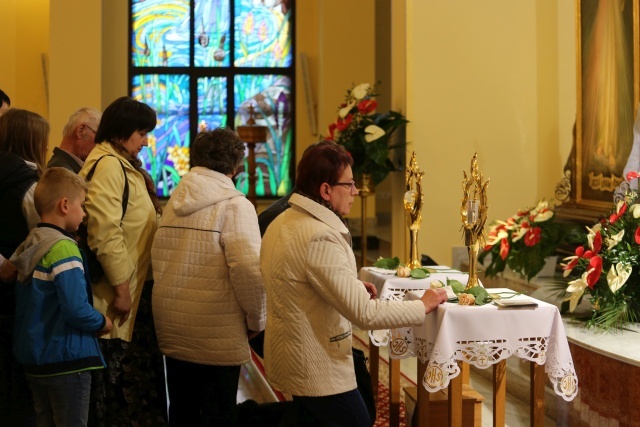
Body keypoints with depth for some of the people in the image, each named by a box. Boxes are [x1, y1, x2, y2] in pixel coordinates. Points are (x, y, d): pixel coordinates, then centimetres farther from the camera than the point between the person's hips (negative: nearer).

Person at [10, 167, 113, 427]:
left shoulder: (28, 247, 8)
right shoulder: (63, 249, -18)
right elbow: (76, 309, -26)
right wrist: (102, 324, -8)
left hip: (32, 357, 8)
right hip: (66, 358, -8)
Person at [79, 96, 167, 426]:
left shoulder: (124, 165, 16)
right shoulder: (107, 165, -16)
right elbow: (104, 232, -24)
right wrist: (121, 287, -21)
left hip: (137, 287, 10)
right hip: (120, 291, -10)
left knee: (140, 371, 15)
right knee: (116, 377, -1)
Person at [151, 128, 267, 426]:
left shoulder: (174, 202, 8)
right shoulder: (235, 205, -13)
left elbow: (157, 262, 10)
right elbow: (249, 270, -23)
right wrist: (256, 320, -9)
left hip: (172, 331, 6)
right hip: (217, 335, -6)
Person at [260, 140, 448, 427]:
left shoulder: (281, 223, 6)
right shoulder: (321, 237, -24)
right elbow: (365, 314, -24)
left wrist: (353, 287, 11)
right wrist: (423, 306, -12)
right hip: (317, 371, -9)